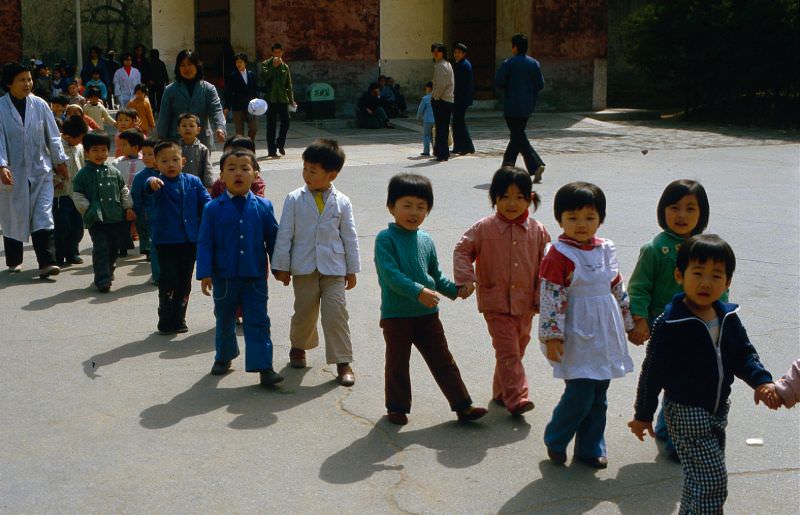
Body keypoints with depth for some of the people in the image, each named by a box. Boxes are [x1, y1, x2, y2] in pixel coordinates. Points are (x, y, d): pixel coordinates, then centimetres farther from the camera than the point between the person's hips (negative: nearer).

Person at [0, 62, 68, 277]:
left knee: (43, 217, -8)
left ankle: (46, 263, -11)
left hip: (41, 171, 1)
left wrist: (60, 162, 7)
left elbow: (53, 136, 7)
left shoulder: (40, 105, 1)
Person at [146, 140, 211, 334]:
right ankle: (166, 323, 11)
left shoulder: (193, 182, 3)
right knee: (168, 281, -2)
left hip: (189, 240, 4)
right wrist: (152, 182, -56)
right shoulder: (159, 183, -8)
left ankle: (179, 319, 25)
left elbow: (206, 204, 5)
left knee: (184, 282, 12)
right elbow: (149, 187, -32)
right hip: (166, 240, -4)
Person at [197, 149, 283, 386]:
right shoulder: (213, 209, -5)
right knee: (225, 320, 18)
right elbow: (204, 242, -4)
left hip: (255, 277, -1)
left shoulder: (263, 207, -1)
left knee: (257, 321, -3)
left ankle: (263, 366, -2)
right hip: (224, 277, 1)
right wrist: (205, 273, -9)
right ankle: (223, 357, 38)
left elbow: (273, 239, 6)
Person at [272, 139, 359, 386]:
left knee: (336, 311, -6)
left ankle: (343, 362, 1)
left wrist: (352, 269, 6)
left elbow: (349, 237, 4)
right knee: (304, 310, 11)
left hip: (333, 267, 0)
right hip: (304, 266, 1)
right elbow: (285, 234, 0)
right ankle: (299, 346, 39)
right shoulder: (294, 199, -2)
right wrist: (281, 266, 0)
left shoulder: (342, 202, -1)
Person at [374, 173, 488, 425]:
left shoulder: (426, 240, 6)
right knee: (397, 364, 9)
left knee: (443, 361, 9)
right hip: (395, 315, -4)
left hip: (427, 313, 5)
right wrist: (418, 291, -32)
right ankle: (397, 408, 25)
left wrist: (454, 289, -1)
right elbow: (390, 274, -22)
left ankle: (462, 405, 15)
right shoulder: (385, 239, -11)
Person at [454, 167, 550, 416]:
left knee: (516, 350, 16)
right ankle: (517, 398, -11)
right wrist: (466, 278, -16)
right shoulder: (484, 228, -8)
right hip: (496, 303, -4)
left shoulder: (537, 231, -1)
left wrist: (541, 298, 0)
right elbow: (462, 250, -2)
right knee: (508, 351, -11)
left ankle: (501, 392, 32)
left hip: (525, 304, 4)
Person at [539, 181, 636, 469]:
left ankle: (590, 448, 26)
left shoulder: (605, 249, 7)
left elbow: (618, 289, 17)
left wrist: (630, 322, 21)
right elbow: (550, 297, -15)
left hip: (606, 335, 7)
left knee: (598, 397, 12)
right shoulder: (558, 255, -14)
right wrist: (552, 336, -18)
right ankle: (555, 439, 16)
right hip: (577, 337, -6)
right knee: (580, 395, -9)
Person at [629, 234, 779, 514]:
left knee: (702, 477, 19)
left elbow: (744, 355, 9)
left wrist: (762, 381, -11)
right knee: (711, 479, -9)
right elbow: (653, 371, -13)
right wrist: (643, 414, -8)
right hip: (686, 412, -7)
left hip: (718, 410, 7)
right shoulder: (670, 324, -19)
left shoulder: (728, 318, 0)